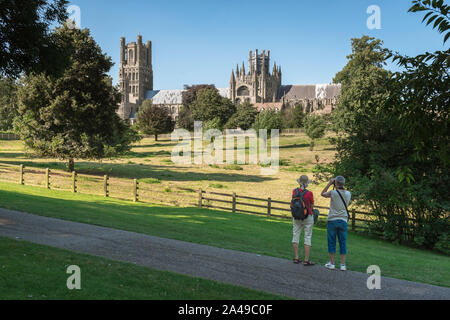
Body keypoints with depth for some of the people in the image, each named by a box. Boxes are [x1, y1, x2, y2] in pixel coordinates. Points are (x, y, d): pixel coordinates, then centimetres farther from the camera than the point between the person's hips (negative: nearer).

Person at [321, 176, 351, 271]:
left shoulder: (333, 193, -10)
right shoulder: (348, 194, 0)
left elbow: (323, 194, 8)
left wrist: (329, 184, 7)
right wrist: (341, 188, 16)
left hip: (332, 220, -3)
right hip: (343, 220, 3)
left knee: (331, 242, 6)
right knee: (343, 243, 6)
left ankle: (332, 263, 9)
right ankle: (343, 264, 6)